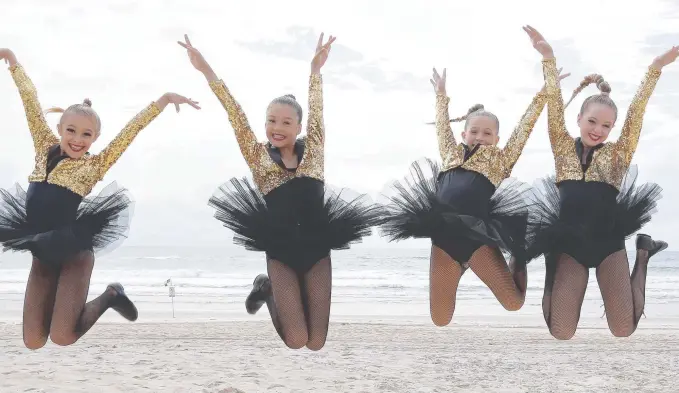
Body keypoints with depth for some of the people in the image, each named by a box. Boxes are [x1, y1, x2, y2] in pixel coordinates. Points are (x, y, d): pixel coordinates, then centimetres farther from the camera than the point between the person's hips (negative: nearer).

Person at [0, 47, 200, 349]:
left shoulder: (95, 165, -3)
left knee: (63, 338, -12)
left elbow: (132, 129, -9)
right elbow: (31, 101, 10)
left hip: (74, 254, -4)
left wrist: (165, 99, -16)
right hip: (41, 254, 4)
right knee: (33, 342, -1)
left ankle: (110, 296, 15)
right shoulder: (45, 149, 5)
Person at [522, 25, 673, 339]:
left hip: (608, 242, 0)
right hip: (569, 242, 0)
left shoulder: (617, 155, 4)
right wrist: (548, 57, -8)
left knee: (624, 330, -4)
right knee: (560, 333, -5)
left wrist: (655, 69, -11)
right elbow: (555, 106, -2)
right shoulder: (564, 149, 5)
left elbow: (635, 113, -3)